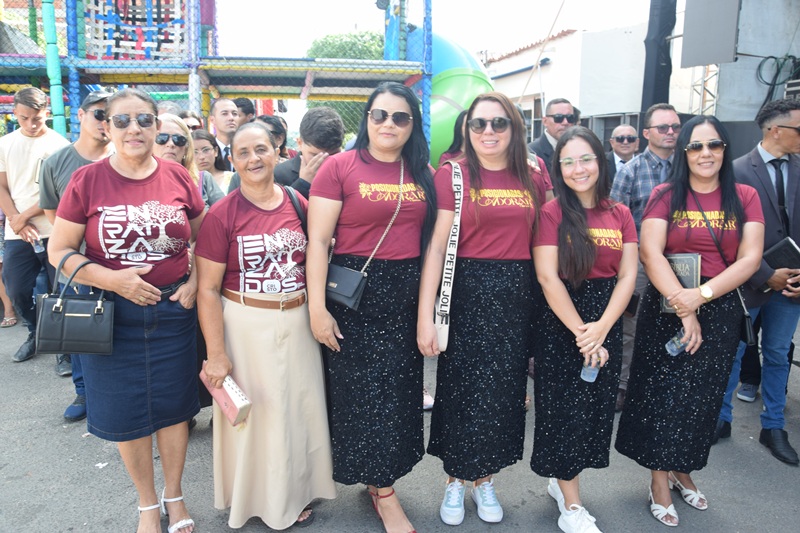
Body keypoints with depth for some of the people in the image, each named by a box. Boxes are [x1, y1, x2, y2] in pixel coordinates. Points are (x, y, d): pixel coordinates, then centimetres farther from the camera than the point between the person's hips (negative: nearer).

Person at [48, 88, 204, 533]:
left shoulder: (178, 177, -2)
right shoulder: (87, 180, -6)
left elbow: (204, 239, 9)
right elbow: (59, 251, -3)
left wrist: (195, 282, -6)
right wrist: (113, 279, -17)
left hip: (173, 311, 1)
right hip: (112, 313, 0)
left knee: (173, 406, 12)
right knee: (126, 414, 11)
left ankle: (174, 496, 36)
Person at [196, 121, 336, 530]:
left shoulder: (298, 204, 0)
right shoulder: (222, 214, -10)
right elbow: (207, 289, -10)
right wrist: (216, 353, -14)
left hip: (297, 324, 4)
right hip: (245, 327, -3)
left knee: (297, 410, 15)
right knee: (250, 413, 11)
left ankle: (294, 494, 39)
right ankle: (251, 498, 36)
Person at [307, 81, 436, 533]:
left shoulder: (424, 173, 7)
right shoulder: (340, 166, -6)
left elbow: (431, 240, 11)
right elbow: (318, 240, -8)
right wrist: (317, 307, -13)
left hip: (406, 293, 5)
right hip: (355, 291, -4)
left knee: (401, 390, 12)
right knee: (365, 390, 4)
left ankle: (379, 476, 34)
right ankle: (385, 492, 22)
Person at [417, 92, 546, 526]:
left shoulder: (531, 180, 6)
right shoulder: (452, 175, -5)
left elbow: (540, 240, 14)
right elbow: (436, 248, -10)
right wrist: (426, 316, -15)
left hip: (517, 296, 4)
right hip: (467, 294, -3)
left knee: (504, 391, 12)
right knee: (462, 389, 7)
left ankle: (484, 479, 33)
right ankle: (456, 479, 29)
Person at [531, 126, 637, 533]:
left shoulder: (620, 215, 5)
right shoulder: (551, 213, -7)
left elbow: (628, 276, -1)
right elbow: (548, 277, -13)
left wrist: (600, 328, -13)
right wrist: (580, 331, -15)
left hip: (608, 321, 5)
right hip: (561, 322, -4)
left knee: (596, 406, 12)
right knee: (566, 409, 3)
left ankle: (561, 480, 33)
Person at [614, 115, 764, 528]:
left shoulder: (745, 197, 3)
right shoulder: (665, 195, -3)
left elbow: (751, 258, -6)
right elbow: (650, 252, -13)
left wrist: (701, 295, -20)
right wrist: (683, 309, -19)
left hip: (720, 311, 2)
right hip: (665, 309, -2)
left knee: (701, 397, 13)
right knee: (661, 394, 5)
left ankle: (682, 471, 35)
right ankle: (659, 481, 22)